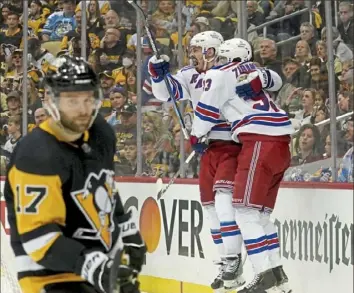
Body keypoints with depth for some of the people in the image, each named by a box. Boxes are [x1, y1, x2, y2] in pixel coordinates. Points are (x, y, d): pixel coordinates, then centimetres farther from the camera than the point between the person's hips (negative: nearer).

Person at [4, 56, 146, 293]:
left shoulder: (101, 134, 1)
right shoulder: (38, 156, -26)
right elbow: (37, 235, -29)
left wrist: (127, 230, 22)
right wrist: (87, 263, -37)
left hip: (101, 262, 9)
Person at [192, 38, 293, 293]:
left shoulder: (219, 75, 5)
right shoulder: (252, 71, 27)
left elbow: (207, 112, 9)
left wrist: (195, 137, 24)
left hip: (261, 141, -8)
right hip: (281, 142, 8)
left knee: (246, 209, -9)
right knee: (261, 212, 13)